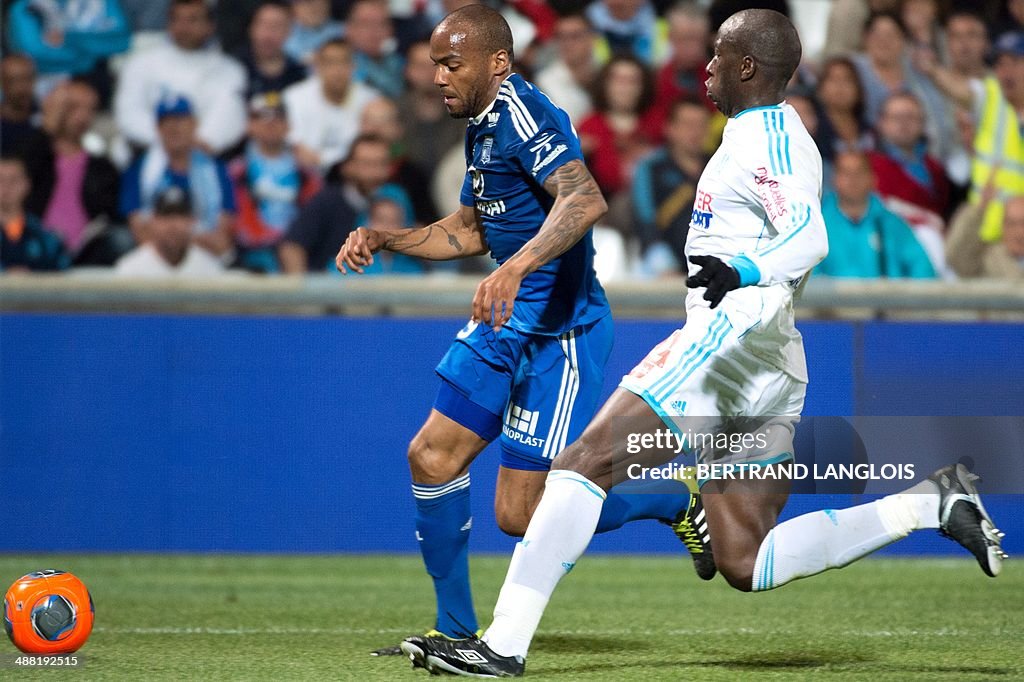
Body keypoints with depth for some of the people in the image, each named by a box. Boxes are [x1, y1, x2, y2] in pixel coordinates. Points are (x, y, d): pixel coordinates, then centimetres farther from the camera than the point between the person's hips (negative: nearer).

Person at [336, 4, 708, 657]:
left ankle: (680, 499, 11)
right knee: (433, 458, 4)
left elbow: (586, 200, -35)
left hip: (561, 333, -10)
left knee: (522, 515, -8)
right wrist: (384, 238, 16)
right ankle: (455, 629, 17)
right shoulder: (483, 127, 14)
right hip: (507, 324, 10)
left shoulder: (524, 114, -18)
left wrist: (515, 268, -46)